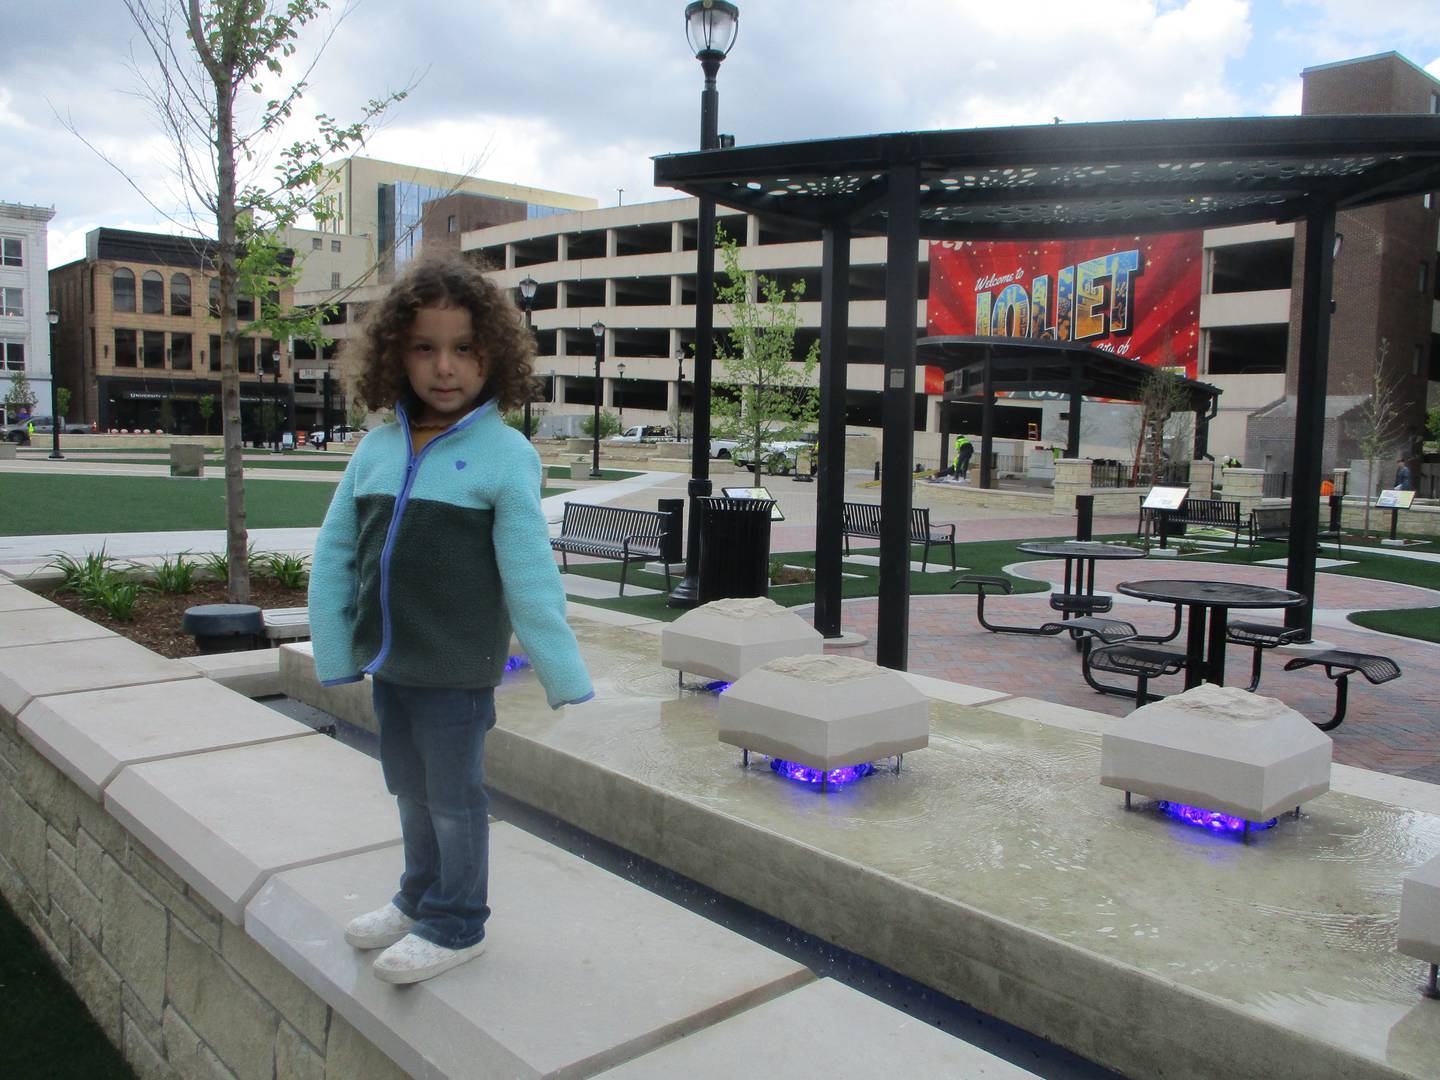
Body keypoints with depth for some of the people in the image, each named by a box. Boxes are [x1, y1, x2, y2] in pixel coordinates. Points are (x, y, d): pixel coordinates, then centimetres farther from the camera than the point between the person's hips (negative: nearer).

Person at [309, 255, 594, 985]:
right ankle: (420, 899, 44)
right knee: (411, 791, 22)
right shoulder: (378, 447, 1)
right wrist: (336, 652, 2)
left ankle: (455, 925, 30)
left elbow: (530, 578, -14)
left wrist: (563, 675, -11)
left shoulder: (503, 454, -13)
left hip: (456, 671, -6)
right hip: (389, 664, 6)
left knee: (453, 797, 10)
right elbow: (334, 553, 5)